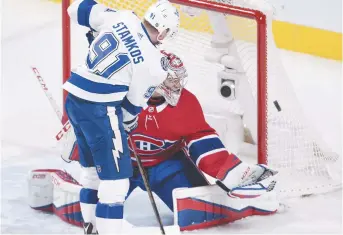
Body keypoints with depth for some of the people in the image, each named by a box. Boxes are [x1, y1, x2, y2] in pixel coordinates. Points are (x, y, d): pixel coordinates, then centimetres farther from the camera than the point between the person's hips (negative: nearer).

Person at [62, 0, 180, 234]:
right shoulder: (153, 65, -12)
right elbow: (134, 101, -1)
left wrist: (97, 31, 29)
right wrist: (128, 121, 19)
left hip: (74, 100, 8)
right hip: (99, 110, -8)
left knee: (93, 166, 22)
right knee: (115, 175, -1)